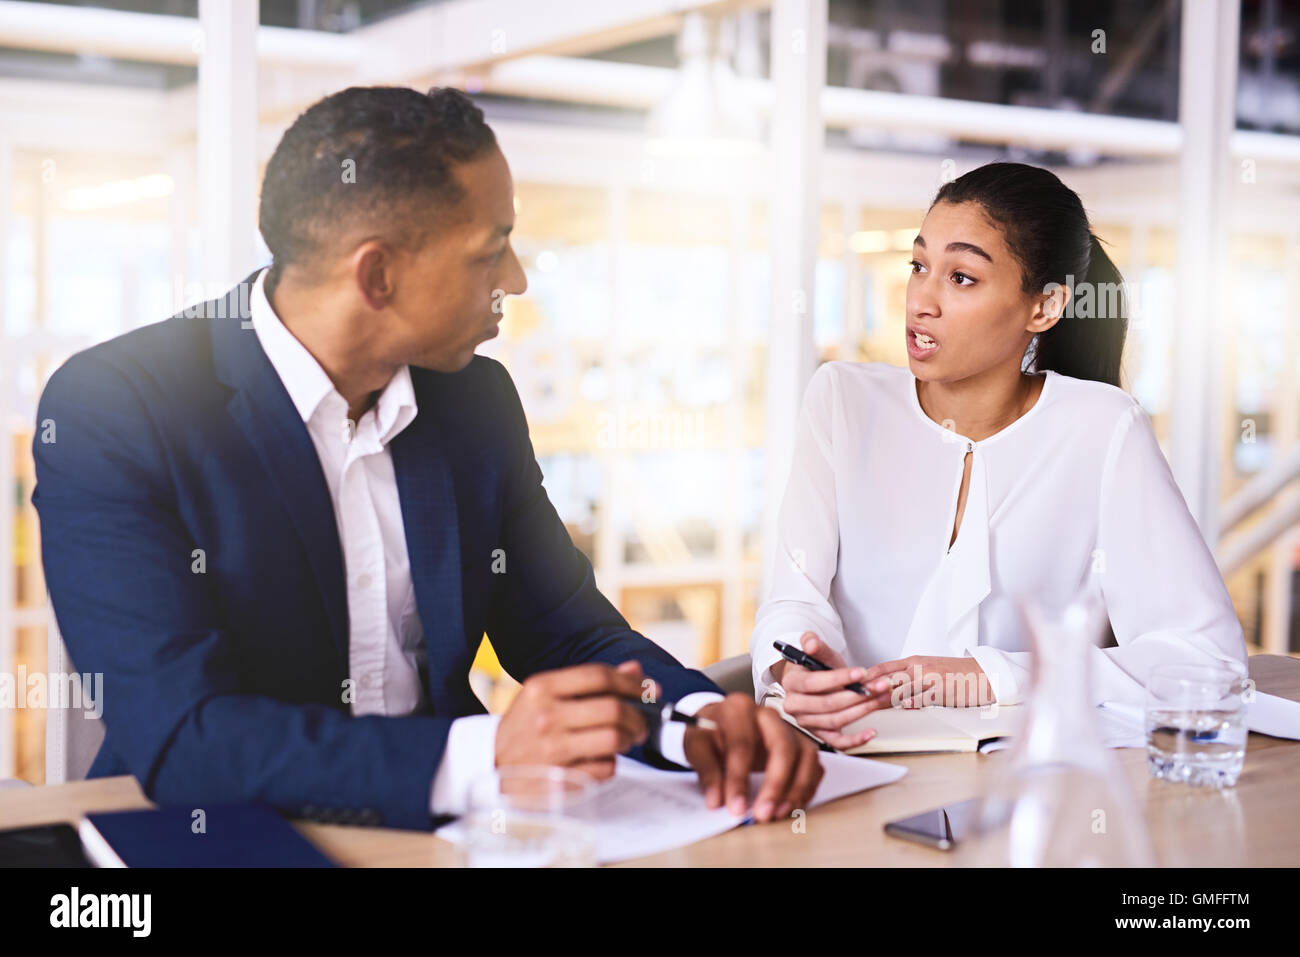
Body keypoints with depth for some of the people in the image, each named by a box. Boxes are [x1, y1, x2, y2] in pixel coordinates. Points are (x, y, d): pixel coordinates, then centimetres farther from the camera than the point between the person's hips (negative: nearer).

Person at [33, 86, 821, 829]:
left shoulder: (479, 402, 5)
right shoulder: (108, 410, -13)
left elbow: (567, 634, 9)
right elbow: (178, 734, -21)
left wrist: (701, 717, -12)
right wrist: (482, 756, -33)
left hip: (438, 830, 4)